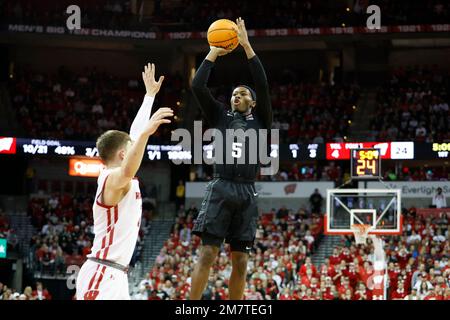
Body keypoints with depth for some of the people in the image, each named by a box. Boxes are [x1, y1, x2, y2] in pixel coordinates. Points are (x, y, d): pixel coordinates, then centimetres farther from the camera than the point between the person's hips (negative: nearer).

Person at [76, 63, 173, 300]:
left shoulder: (121, 178, 16)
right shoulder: (113, 178, -11)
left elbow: (134, 134, 28)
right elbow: (128, 171, -38)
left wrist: (150, 95, 36)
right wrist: (146, 133, -52)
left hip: (113, 276, 11)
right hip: (102, 276, -11)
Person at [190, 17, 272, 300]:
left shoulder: (260, 120, 14)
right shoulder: (220, 116, 16)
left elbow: (263, 85, 2)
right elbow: (198, 87, 6)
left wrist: (247, 46, -2)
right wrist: (213, 54, 5)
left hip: (247, 192, 1)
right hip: (220, 189, -1)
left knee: (241, 261, 2)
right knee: (208, 254, -9)